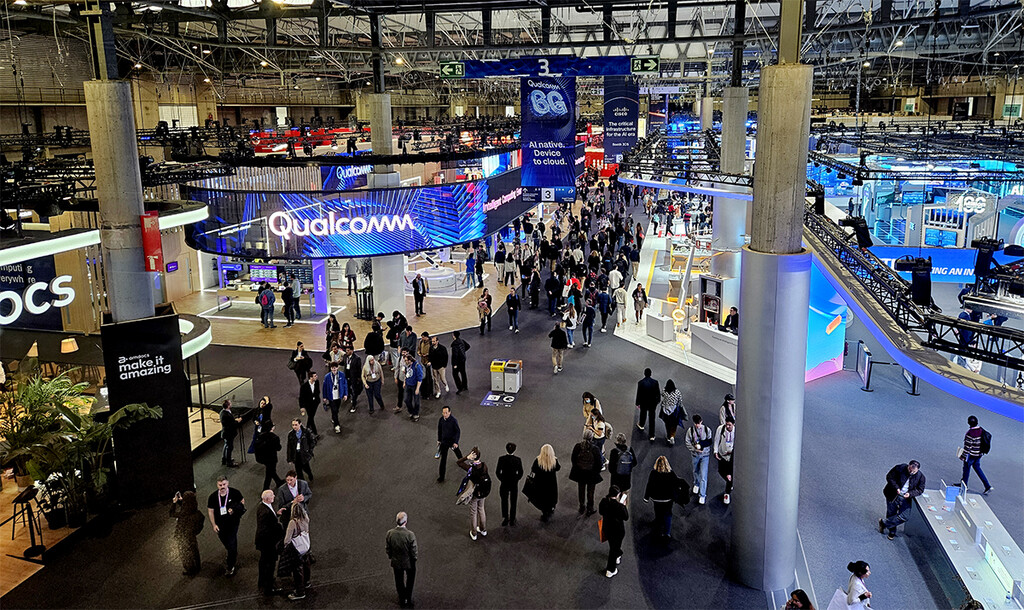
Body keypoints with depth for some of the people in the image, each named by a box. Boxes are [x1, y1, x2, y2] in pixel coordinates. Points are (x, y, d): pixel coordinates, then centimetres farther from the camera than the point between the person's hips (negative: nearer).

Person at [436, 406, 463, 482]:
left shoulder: (454, 421, -22)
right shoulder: (441, 420, -10)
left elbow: (458, 431, -15)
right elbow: (439, 430, 6)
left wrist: (456, 442, -20)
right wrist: (439, 440, 11)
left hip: (452, 441, -2)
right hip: (444, 441, 2)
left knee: (457, 452, 25)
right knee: (443, 458, -1)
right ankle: (441, 477, 5)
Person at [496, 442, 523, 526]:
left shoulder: (501, 459, -13)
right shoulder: (518, 459, -11)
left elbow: (498, 472, -10)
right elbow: (520, 472, -6)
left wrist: (501, 479, 5)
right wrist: (516, 479, 7)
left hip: (504, 483, 0)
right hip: (514, 484, 0)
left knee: (504, 501, 18)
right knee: (513, 502, 13)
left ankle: (505, 518, 15)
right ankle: (512, 520, 19)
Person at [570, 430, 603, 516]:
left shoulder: (577, 446, -18)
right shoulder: (595, 449, -24)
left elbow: (573, 459, -5)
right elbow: (598, 463, -14)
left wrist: (576, 468, 12)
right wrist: (597, 472, 4)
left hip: (580, 472, 2)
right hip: (591, 473, -2)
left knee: (581, 490, 22)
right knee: (590, 491, 16)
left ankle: (582, 507, 37)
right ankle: (589, 509, 29)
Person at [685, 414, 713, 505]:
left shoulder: (707, 430, -9)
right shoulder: (690, 431, -9)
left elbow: (710, 442, -5)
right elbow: (688, 443, -5)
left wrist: (701, 444, -21)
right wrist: (695, 449, -20)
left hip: (705, 455, -2)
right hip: (695, 455, 2)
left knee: (703, 475, -6)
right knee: (696, 471, 22)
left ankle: (703, 495, 3)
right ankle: (696, 484, 51)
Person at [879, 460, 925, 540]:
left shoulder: (920, 476, -10)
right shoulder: (899, 468, -15)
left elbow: (920, 489, -2)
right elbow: (889, 477, -8)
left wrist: (910, 494, -20)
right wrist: (896, 488, -22)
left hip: (905, 498, 1)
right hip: (893, 496, -1)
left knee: (904, 517, -8)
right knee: (891, 514, 7)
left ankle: (884, 523, 7)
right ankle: (892, 532, 28)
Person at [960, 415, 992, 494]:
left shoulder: (970, 433, -26)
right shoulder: (981, 430, -2)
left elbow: (967, 446, -22)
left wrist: (963, 456, -13)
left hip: (971, 454, -8)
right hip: (979, 454, 8)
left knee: (966, 468, 10)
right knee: (977, 467, 21)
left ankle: (964, 485, 26)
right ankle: (987, 486, 17)